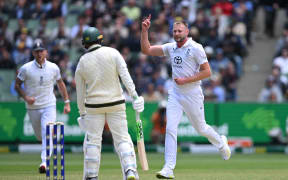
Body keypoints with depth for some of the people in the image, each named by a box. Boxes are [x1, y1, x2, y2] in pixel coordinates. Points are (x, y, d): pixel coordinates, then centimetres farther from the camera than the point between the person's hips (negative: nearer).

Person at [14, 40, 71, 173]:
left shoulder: (53, 68, -2)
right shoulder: (26, 68, -8)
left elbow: (60, 83, 12)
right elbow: (17, 85, 1)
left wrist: (67, 102, 9)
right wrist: (25, 97, -16)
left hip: (49, 106, -1)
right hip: (32, 107, 1)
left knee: (47, 133, -19)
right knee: (39, 136, 13)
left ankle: (44, 162, -25)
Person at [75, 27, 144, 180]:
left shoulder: (82, 62, 1)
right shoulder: (112, 53, -1)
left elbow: (80, 90, 8)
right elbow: (125, 75, -11)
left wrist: (82, 112, 17)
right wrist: (134, 94, -14)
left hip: (93, 106, 0)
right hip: (116, 103, 0)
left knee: (92, 140, 8)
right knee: (122, 138, 3)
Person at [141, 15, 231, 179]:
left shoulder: (196, 48, -11)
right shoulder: (170, 48, 7)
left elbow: (207, 72, -13)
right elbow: (146, 50, 5)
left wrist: (186, 80, -17)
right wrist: (145, 30, -6)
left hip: (192, 94, -4)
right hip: (175, 94, 5)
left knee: (200, 128, 10)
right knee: (170, 129, -9)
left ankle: (220, 142, 43)